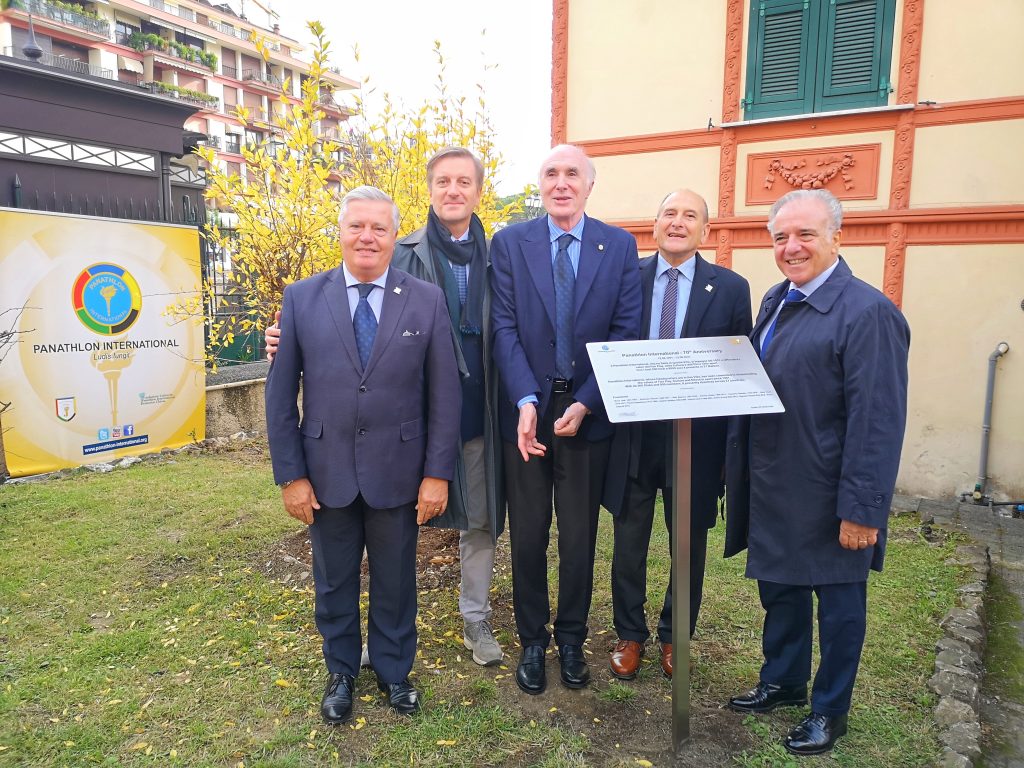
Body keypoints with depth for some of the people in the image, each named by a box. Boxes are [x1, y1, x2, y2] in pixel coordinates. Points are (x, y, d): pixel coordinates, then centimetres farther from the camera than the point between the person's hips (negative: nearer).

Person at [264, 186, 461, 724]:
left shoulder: (427, 301, -3)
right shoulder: (302, 298, -1)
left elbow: (445, 393, -3)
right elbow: (280, 392, 0)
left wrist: (437, 473, -7)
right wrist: (290, 474, -4)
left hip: (397, 470, -1)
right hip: (326, 471, 1)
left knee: (395, 580, 15)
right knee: (334, 581, 18)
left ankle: (394, 671, 40)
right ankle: (341, 673, 42)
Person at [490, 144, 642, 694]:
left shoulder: (620, 246, 2)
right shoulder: (509, 243, 0)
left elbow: (625, 332, -3)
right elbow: (505, 328, -6)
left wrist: (585, 404, -14)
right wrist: (526, 402, -19)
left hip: (588, 413, 1)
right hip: (527, 412, 0)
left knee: (580, 536, 13)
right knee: (527, 535, 11)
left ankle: (571, 639, 33)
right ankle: (532, 641, 31)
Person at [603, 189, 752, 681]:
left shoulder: (730, 288, -1)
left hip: (697, 438, 0)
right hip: (633, 433, 0)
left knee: (689, 545, 15)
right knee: (629, 543, 13)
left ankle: (675, 636, 38)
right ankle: (629, 635, 35)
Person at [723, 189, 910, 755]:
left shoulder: (868, 313, -19)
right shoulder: (775, 301, 7)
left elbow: (878, 424, -21)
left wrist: (862, 511, -21)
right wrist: (745, 476, 10)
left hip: (828, 499, -7)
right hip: (772, 489, 8)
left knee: (837, 602, 13)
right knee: (778, 589, 22)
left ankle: (830, 711, 33)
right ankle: (782, 682, 43)